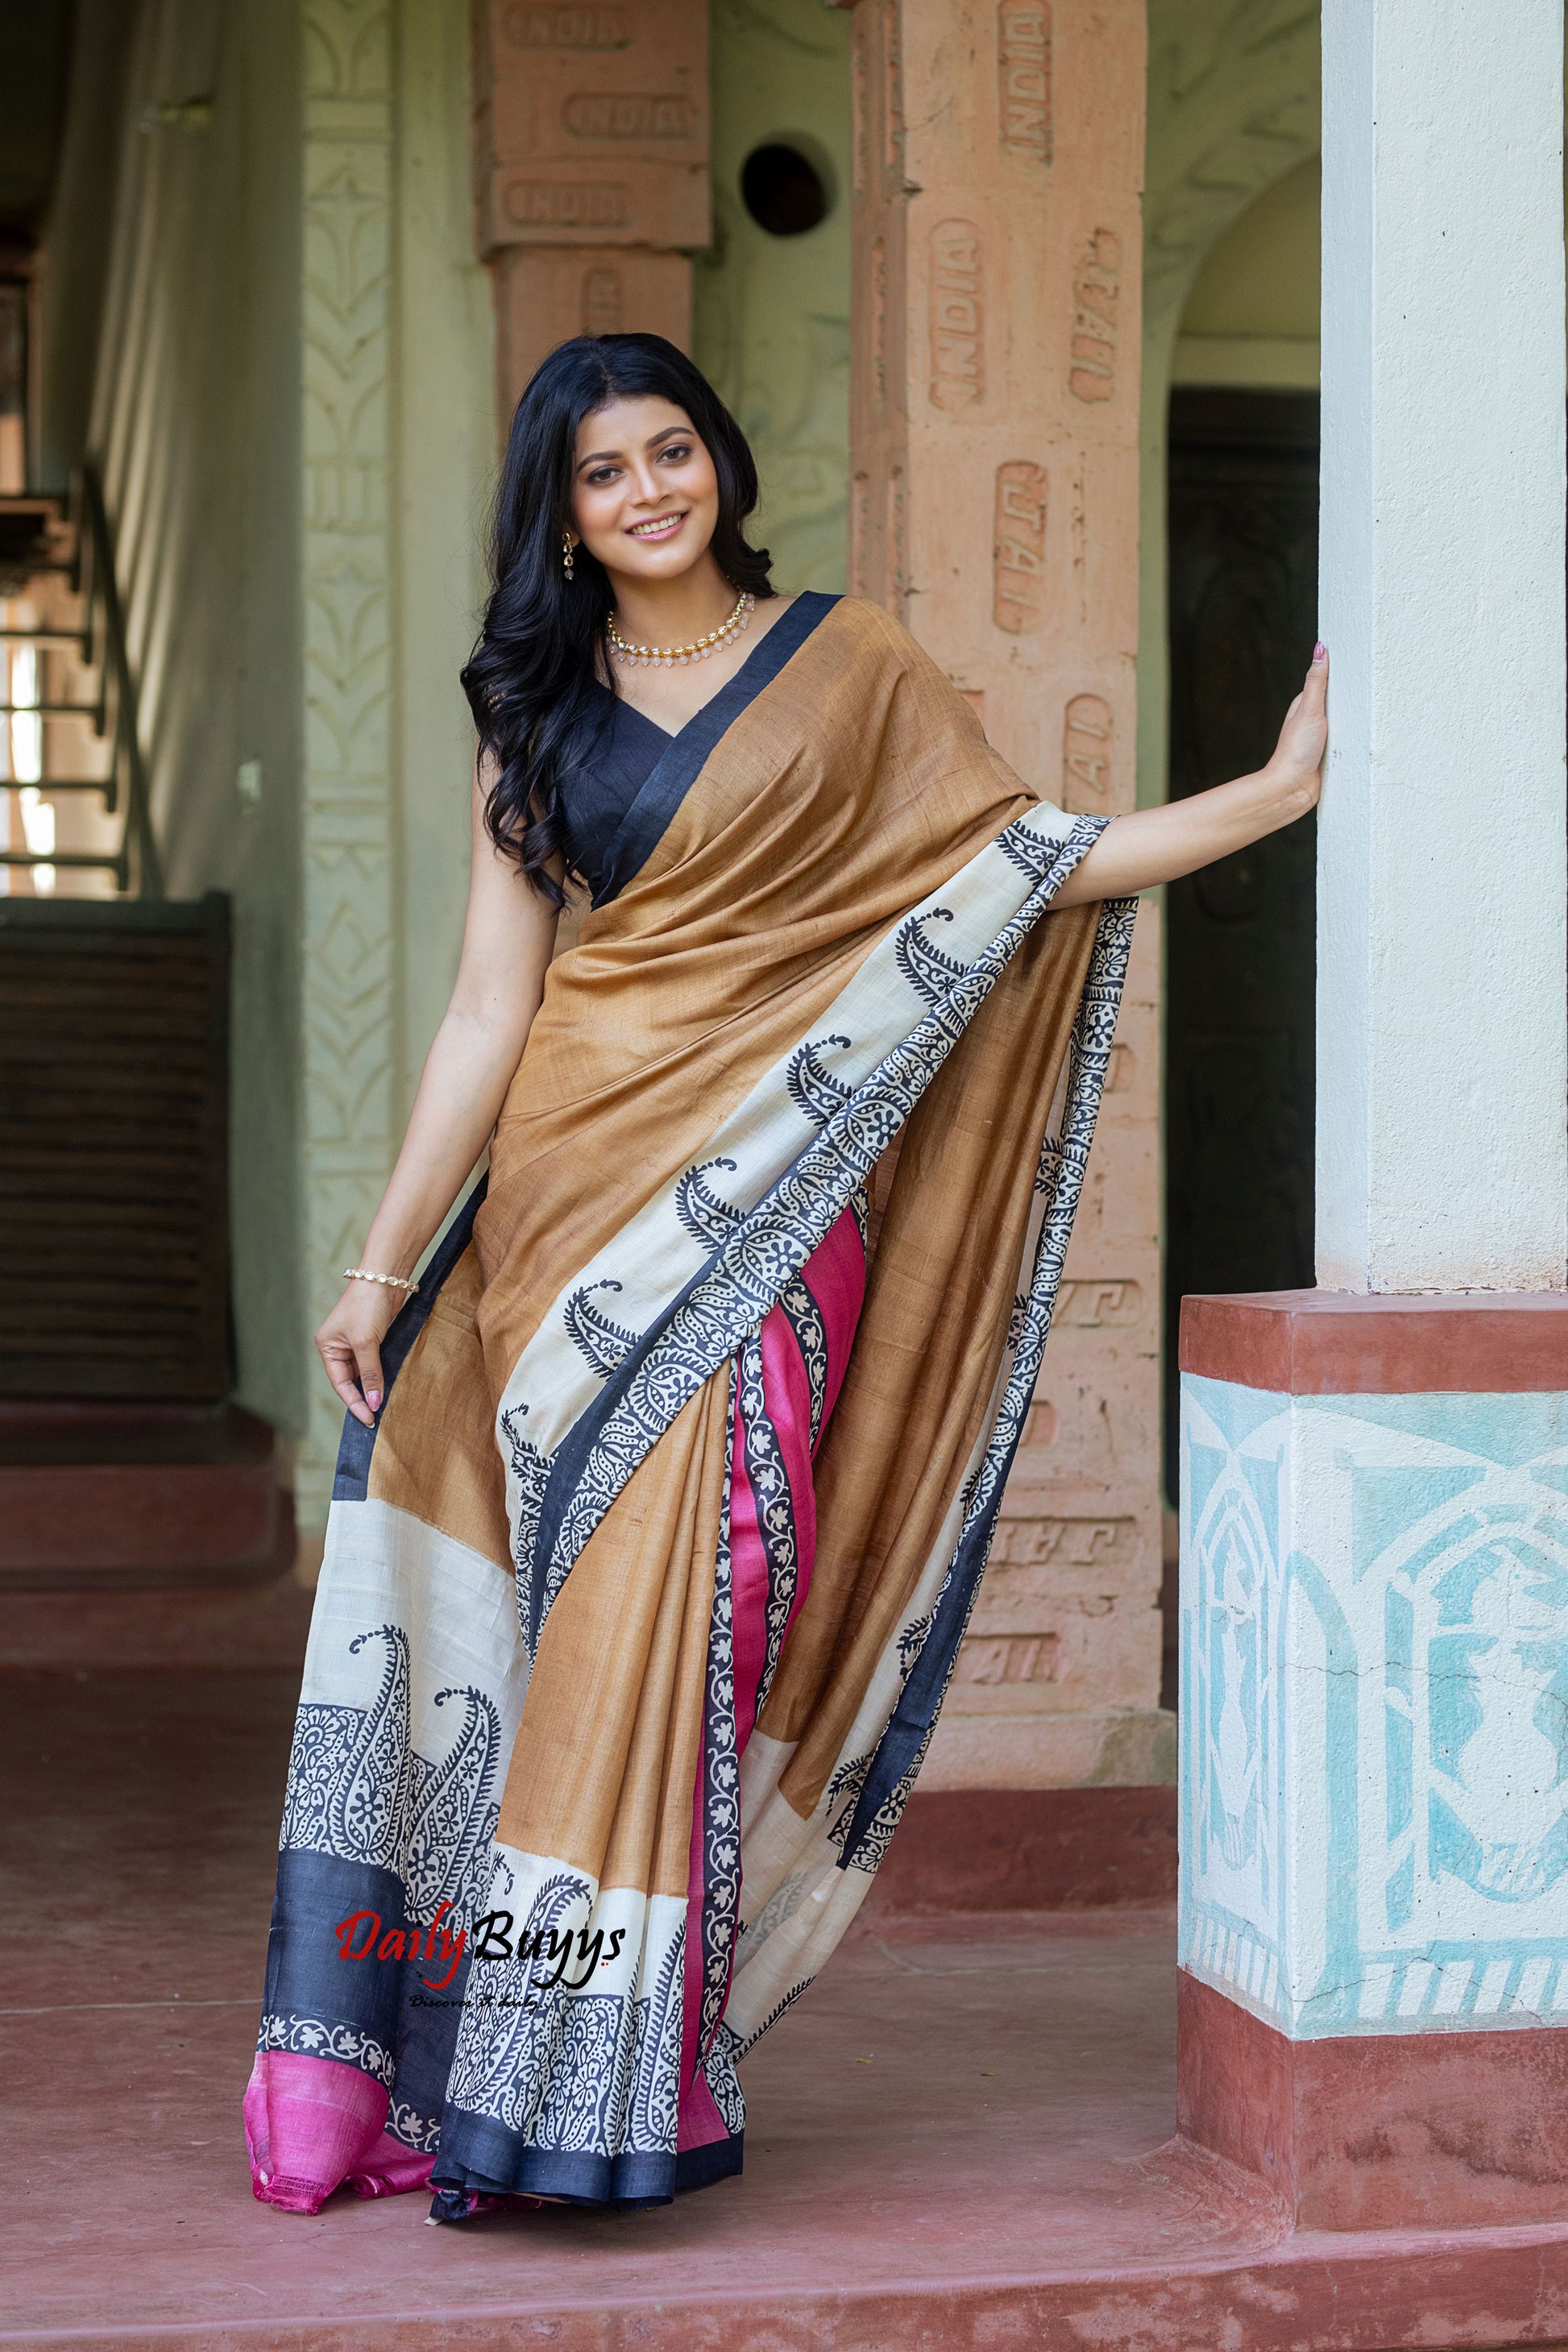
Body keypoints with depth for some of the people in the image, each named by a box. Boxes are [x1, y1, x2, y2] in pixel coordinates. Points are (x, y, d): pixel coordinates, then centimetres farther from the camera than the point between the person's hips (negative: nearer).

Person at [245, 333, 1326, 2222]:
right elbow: (491, 1007, 9)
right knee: (582, 1602, -2)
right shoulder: (536, 716, 13)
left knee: (679, 1594, -12)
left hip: (763, 1206, -2)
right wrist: (385, 1261, 4)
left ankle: (623, 2070, -8)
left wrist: (1277, 790, 2)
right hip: (575, 1200, 2)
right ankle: (497, 2056, 4)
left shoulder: (848, 664, 8)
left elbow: (1023, 860, 8)